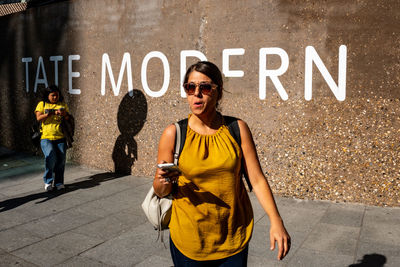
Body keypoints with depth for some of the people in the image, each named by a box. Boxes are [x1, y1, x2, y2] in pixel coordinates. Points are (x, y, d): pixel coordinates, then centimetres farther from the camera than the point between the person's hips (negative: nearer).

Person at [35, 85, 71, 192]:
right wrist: (51, 113, -16)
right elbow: (38, 118, -3)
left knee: (61, 159, -4)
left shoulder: (63, 104, 15)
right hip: (46, 137, -2)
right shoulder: (42, 104, 9)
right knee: (51, 157, -22)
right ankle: (48, 181, -4)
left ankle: (58, 182, 12)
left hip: (60, 137, 2)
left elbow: (69, 119, 12)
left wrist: (65, 114, -10)